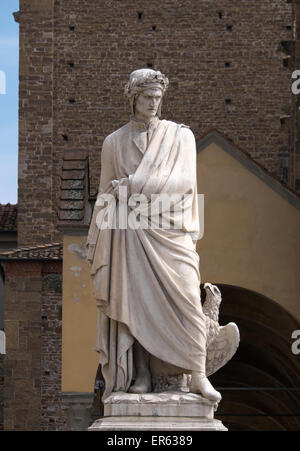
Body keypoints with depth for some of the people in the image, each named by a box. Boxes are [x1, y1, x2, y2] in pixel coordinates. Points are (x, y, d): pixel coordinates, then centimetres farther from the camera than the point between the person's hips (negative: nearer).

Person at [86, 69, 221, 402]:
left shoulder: (180, 136, 7)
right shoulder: (114, 143, 12)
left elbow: (184, 181, -5)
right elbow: (105, 194, 14)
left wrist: (135, 186, -10)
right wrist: (95, 243, 10)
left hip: (170, 230, -1)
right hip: (130, 233, 1)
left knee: (187, 300, -10)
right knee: (135, 301, -4)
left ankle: (198, 376, -10)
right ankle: (141, 373, -1)